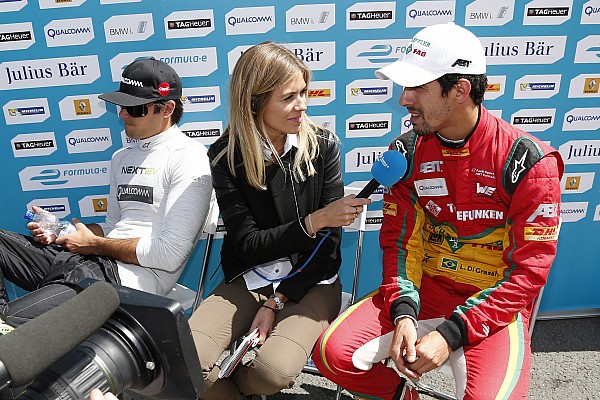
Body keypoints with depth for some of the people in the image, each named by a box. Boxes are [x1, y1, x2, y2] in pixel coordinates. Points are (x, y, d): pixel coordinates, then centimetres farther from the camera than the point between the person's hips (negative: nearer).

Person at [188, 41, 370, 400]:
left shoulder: (323, 145, -6)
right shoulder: (226, 156, -6)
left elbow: (330, 239, -5)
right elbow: (248, 244, -8)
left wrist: (277, 302, -11)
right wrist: (314, 221, -23)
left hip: (311, 281, 0)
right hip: (248, 280, 1)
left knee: (273, 370, -27)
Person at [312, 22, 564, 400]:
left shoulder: (529, 162, -14)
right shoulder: (407, 152, -2)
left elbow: (529, 271, -13)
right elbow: (400, 240, 1)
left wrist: (451, 334, -20)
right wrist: (402, 313, -16)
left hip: (496, 302, -2)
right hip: (425, 288, 3)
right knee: (332, 352, -15)